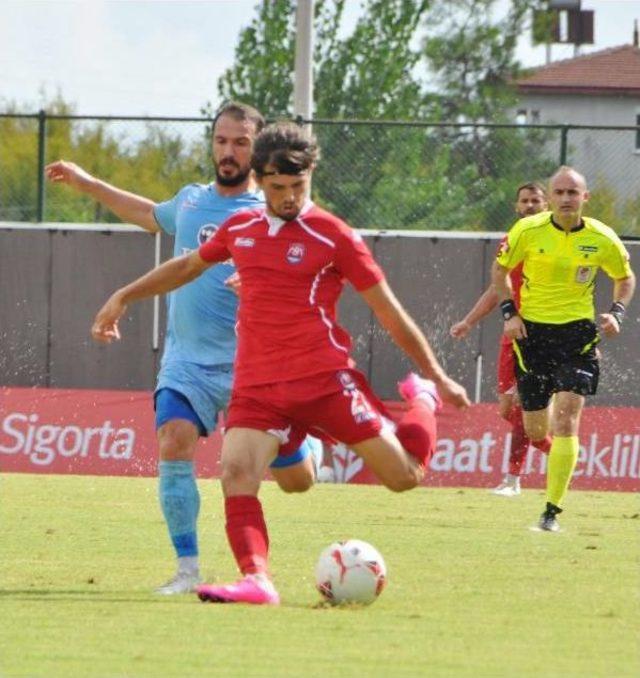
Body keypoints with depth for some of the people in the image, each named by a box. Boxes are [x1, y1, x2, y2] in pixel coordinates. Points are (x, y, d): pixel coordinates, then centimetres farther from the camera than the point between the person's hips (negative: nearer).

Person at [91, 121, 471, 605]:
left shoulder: (332, 236, -3)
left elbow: (389, 311, 3)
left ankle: (421, 401, 28)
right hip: (256, 384, 3)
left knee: (405, 476, -3)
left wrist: (438, 377, 7)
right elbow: (188, 266, 32)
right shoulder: (239, 230, 11)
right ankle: (257, 580, -26)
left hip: (324, 378, -3)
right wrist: (124, 297, 34)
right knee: (237, 473, -22)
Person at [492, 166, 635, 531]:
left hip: (578, 333, -1)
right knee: (535, 430, 6)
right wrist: (510, 312, -3)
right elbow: (500, 269, 9)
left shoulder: (602, 238, -5)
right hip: (532, 331, 1)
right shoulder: (528, 231, -7)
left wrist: (617, 312, -4)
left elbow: (626, 278, 12)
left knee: (566, 420, -16)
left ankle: (552, 511, -13)